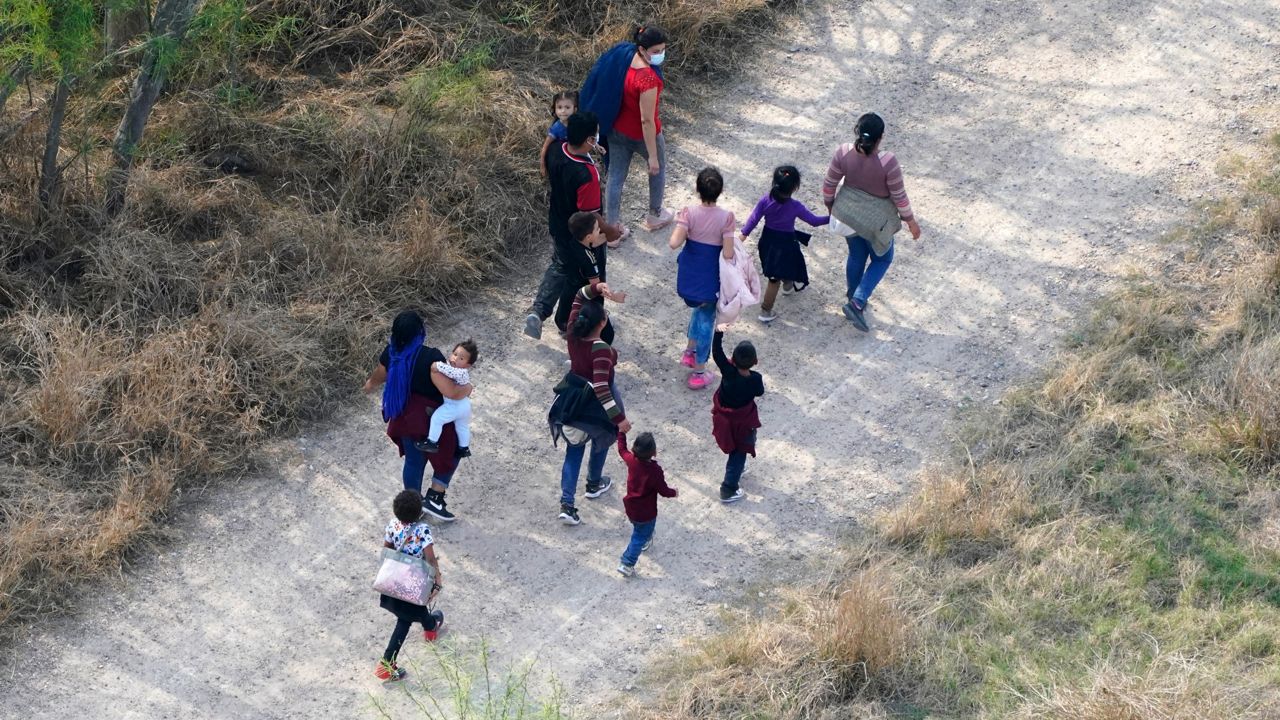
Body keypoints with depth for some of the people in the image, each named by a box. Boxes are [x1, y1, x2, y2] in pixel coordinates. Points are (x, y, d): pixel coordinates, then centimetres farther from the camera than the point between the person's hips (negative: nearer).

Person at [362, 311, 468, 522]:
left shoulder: (391, 353, -9)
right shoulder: (430, 358, -30)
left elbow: (379, 376, 13)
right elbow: (451, 392, -32)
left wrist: (370, 384, 38)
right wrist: (466, 390, -8)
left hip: (404, 416, 6)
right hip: (429, 418, -6)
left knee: (413, 461, 24)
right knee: (451, 451, 20)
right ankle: (434, 498, 15)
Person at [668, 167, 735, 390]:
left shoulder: (689, 213, -18)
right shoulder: (726, 217, -22)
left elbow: (674, 243, -26)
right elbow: (728, 254, -22)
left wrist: (680, 223, -7)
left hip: (689, 273, 3)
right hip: (711, 277, -3)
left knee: (699, 308, 33)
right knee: (706, 319, 14)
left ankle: (690, 351, 40)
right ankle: (699, 372, 23)